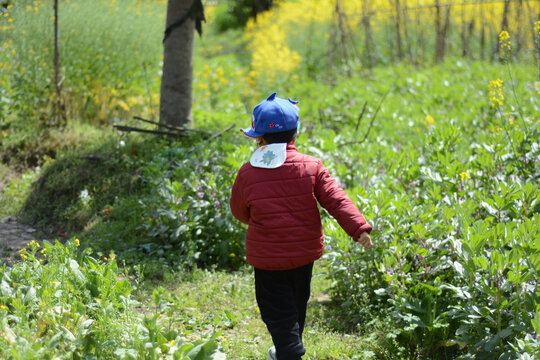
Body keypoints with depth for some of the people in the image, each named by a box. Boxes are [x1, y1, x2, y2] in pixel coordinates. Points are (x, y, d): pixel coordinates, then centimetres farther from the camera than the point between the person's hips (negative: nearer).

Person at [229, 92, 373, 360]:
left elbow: (239, 211, 5)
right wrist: (359, 228, -13)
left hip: (267, 257, -4)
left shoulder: (248, 173, -11)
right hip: (305, 252, 4)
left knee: (277, 311, 4)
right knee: (296, 304, 23)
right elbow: (336, 200, -15)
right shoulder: (312, 167, -9)